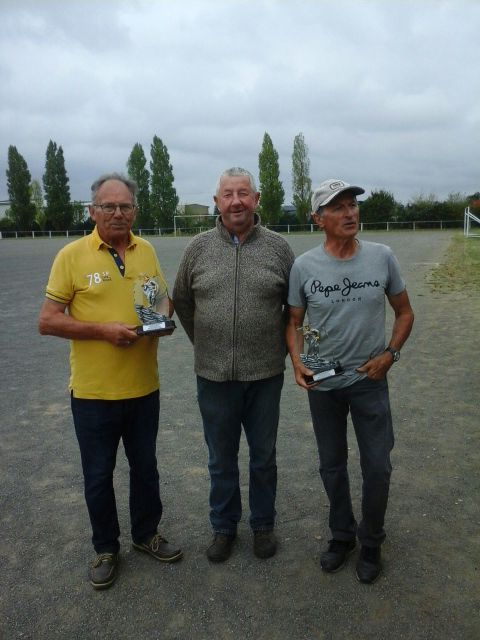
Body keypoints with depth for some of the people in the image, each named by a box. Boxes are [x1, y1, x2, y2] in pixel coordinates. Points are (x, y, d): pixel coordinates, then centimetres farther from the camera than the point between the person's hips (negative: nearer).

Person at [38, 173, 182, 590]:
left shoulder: (146, 251, 2)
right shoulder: (72, 255, -9)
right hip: (93, 391, -3)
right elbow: (47, 321, -10)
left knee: (145, 466, 19)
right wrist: (103, 329, -21)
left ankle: (147, 534, 41)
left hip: (144, 387, 4)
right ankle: (106, 548, 35)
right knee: (99, 475, 13)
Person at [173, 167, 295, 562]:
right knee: (221, 459, 15)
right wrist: (203, 342, 10)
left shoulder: (278, 247, -1)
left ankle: (264, 525, 36)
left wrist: (280, 346, 6)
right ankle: (224, 526, 36)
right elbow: (182, 301, 12)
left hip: (265, 374, 0)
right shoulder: (199, 248, 1)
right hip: (214, 375, 1)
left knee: (264, 457, 15)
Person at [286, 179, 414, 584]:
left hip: (370, 381, 0)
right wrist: (297, 362, -14)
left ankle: (371, 542, 32)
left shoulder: (382, 257, -6)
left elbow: (404, 312, 4)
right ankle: (342, 535, 39)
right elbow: (294, 322, 2)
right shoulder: (304, 266, -8)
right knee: (332, 465, 15)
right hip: (323, 383, 1)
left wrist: (389, 354, -9)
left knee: (378, 467, 6)